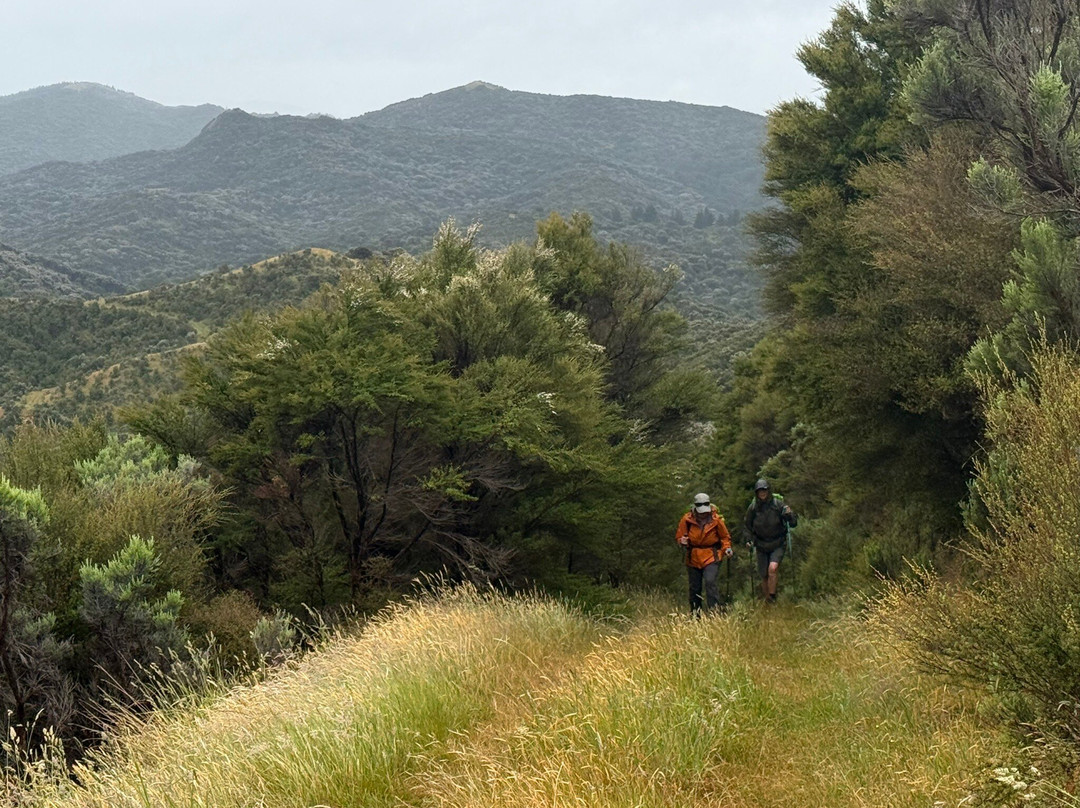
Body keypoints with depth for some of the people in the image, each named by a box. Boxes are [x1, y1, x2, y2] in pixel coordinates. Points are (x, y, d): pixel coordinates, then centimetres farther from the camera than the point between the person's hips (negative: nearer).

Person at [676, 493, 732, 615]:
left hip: (711, 557, -2)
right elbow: (679, 536, 6)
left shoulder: (716, 520, -6)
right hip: (693, 558, 2)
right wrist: (682, 541, -17)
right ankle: (694, 614, 25)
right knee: (694, 587, 10)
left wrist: (727, 548, -9)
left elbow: (725, 537, 9)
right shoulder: (687, 520, -5)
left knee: (710, 582, -23)